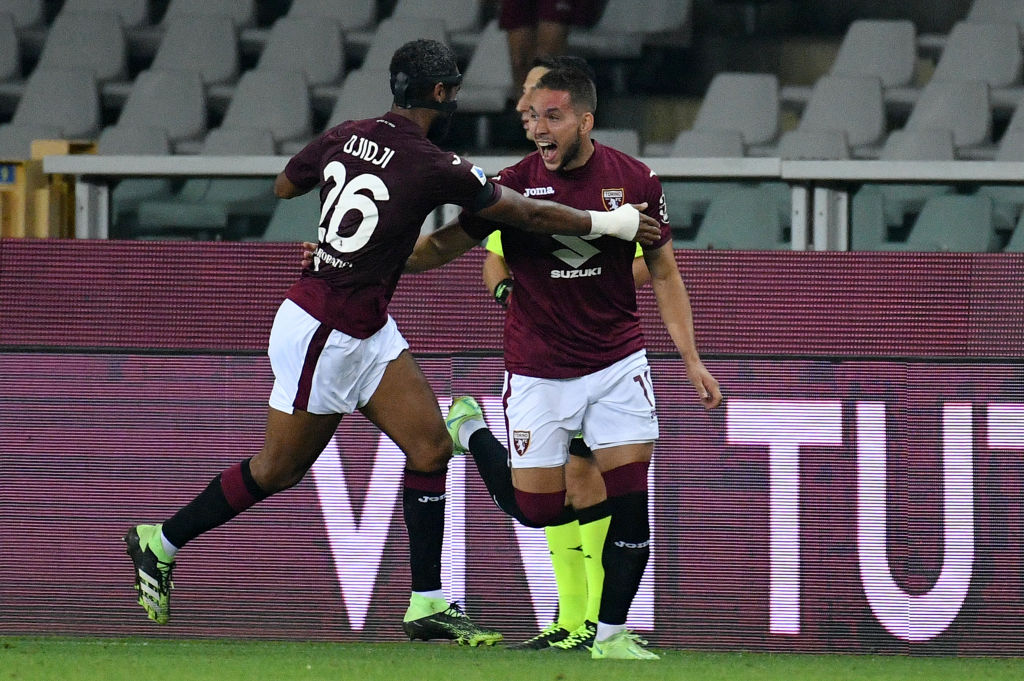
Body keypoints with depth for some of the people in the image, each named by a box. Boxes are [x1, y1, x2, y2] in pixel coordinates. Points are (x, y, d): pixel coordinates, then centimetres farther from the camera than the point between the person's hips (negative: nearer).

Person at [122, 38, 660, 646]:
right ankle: (160, 543, 23)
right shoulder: (432, 168, -23)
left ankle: (428, 604, 7)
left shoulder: (344, 138, -2)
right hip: (323, 336, -8)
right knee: (279, 469, 7)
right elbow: (529, 215, -15)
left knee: (431, 446, 4)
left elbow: (283, 185, 16)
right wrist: (610, 223, -4)